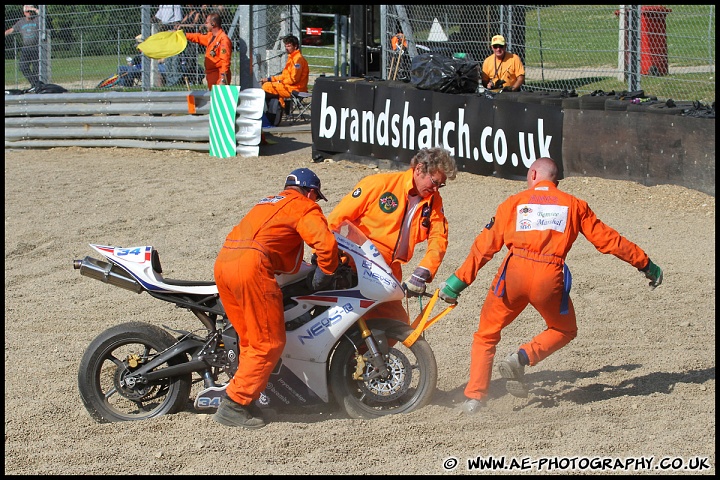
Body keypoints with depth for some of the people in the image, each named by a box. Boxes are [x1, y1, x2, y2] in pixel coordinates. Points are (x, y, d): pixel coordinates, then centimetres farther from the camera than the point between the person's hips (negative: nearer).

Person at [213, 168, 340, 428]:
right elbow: (326, 243, -9)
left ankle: (245, 399, 19)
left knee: (251, 339, 19)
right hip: (251, 265, -9)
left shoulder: (268, 202, 32)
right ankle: (234, 404, -6)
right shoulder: (305, 207, 7)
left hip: (223, 261, 9)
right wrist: (325, 273, 7)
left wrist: (304, 268, 42)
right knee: (269, 343, -3)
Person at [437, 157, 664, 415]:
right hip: (550, 278, 0)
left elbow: (486, 245, 11)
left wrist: (459, 281, 14)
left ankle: (474, 397, 5)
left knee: (486, 334, 17)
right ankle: (522, 358, 0)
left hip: (514, 272, 0)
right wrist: (646, 264, 27)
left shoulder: (514, 202, 16)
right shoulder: (574, 205, 17)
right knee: (564, 331, 25)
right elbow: (608, 240, 18)